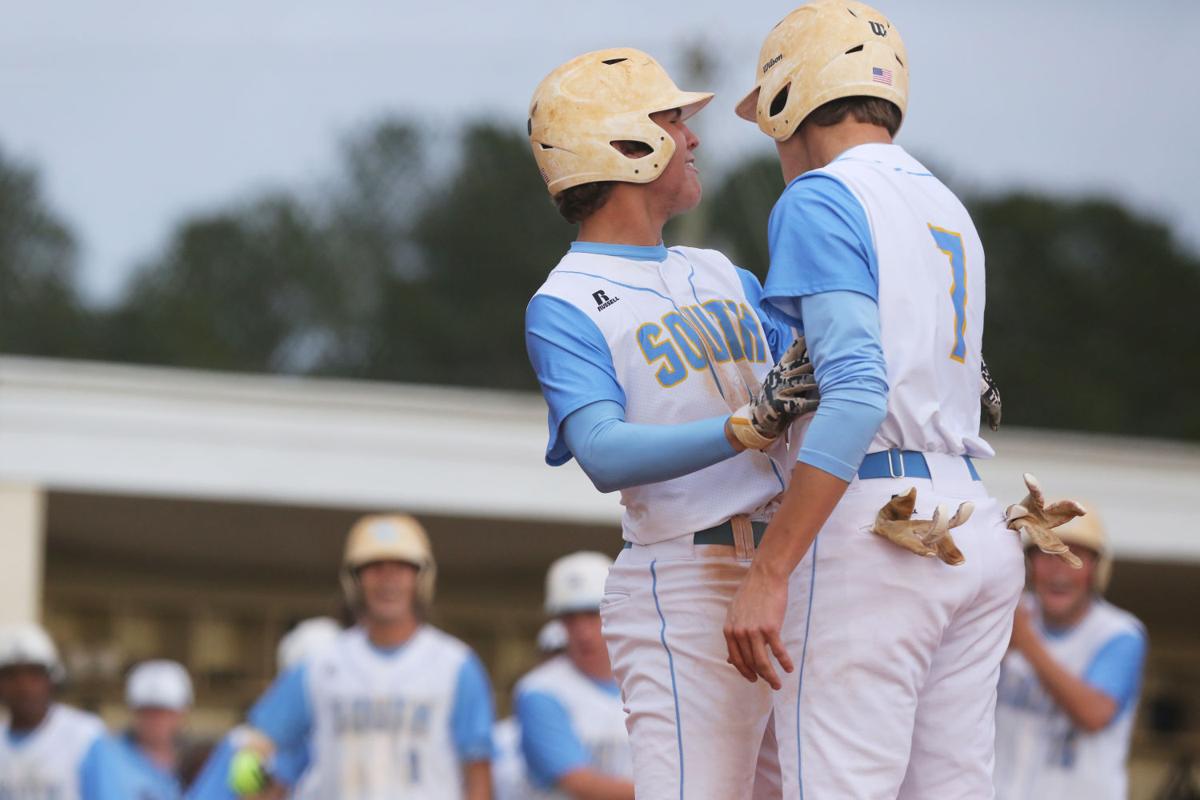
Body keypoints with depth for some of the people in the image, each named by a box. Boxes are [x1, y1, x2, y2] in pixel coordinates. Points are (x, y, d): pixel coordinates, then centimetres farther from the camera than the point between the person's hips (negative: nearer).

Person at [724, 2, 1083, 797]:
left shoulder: (820, 200, -6)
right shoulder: (950, 209, 21)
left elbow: (857, 392, -20)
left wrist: (768, 574, -24)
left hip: (873, 528, -9)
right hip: (976, 523, 9)